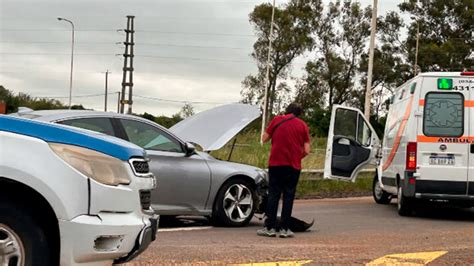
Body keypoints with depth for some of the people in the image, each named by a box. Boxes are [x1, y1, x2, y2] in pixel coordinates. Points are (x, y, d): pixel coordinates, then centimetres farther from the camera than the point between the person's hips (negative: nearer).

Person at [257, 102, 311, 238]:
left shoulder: (277, 120, 2)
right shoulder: (302, 125, 4)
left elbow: (264, 138, 6)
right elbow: (306, 150, 0)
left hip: (276, 163, 0)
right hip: (293, 166, 0)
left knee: (273, 195, 5)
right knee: (288, 196, 6)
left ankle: (270, 227, 4)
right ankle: (284, 228, 5)